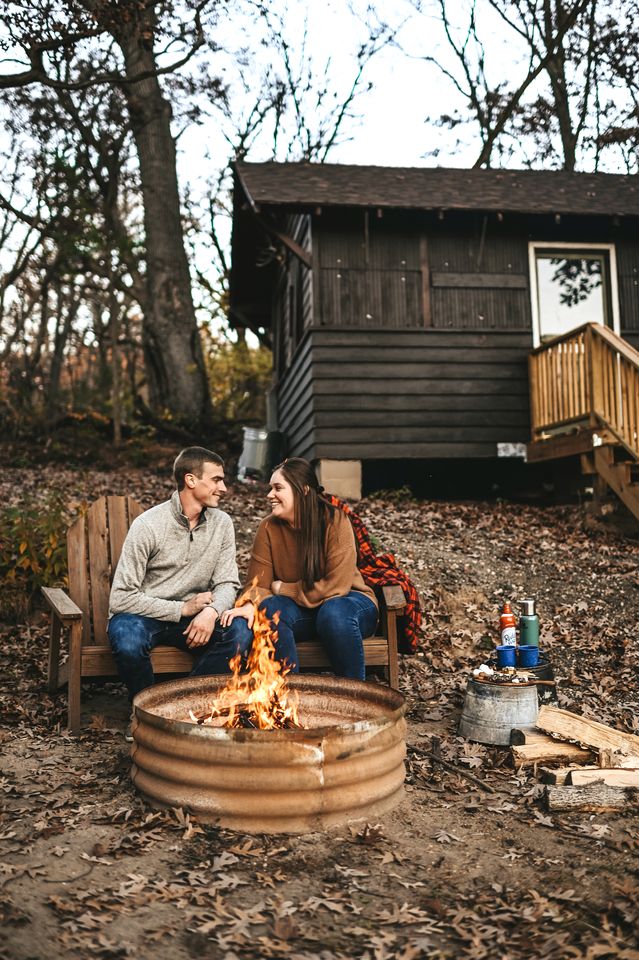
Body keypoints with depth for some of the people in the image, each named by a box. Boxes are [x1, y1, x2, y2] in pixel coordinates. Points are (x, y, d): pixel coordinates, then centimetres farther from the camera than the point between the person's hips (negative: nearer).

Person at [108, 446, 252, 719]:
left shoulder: (222, 524, -1)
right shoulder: (148, 525, -16)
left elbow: (227, 583, 0)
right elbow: (121, 599, -18)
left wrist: (211, 610, -24)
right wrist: (182, 609, -20)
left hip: (191, 616, 4)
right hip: (142, 615, -3)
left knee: (241, 631, -24)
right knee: (128, 642, -37)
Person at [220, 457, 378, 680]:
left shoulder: (335, 522, -18)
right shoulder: (268, 528, -7)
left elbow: (336, 587, -22)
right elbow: (258, 585, -7)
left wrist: (283, 589, -15)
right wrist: (251, 605, -31)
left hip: (346, 601, -3)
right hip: (301, 611, 3)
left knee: (334, 613, -36)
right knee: (269, 609, -28)